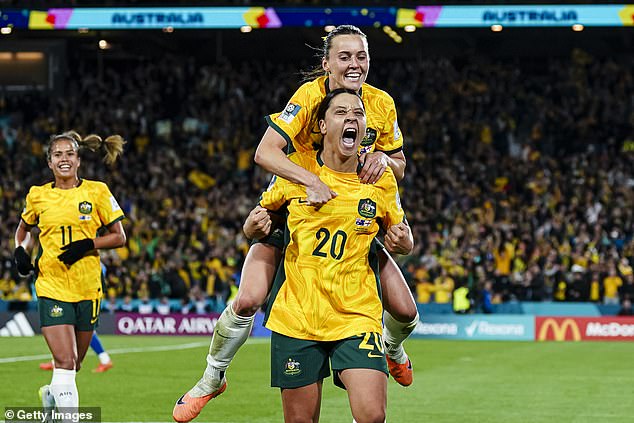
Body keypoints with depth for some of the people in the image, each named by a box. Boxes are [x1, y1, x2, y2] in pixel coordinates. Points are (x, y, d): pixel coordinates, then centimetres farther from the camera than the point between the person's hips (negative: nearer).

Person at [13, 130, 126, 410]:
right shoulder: (38, 195, 5)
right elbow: (24, 229, 24)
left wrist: (87, 245, -13)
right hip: (51, 286, -1)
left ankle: (52, 393, 42)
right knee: (65, 361, -16)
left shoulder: (97, 192, 2)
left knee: (73, 365, 12)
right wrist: (20, 251, 3)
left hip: (87, 287, 1)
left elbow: (118, 237, 3)